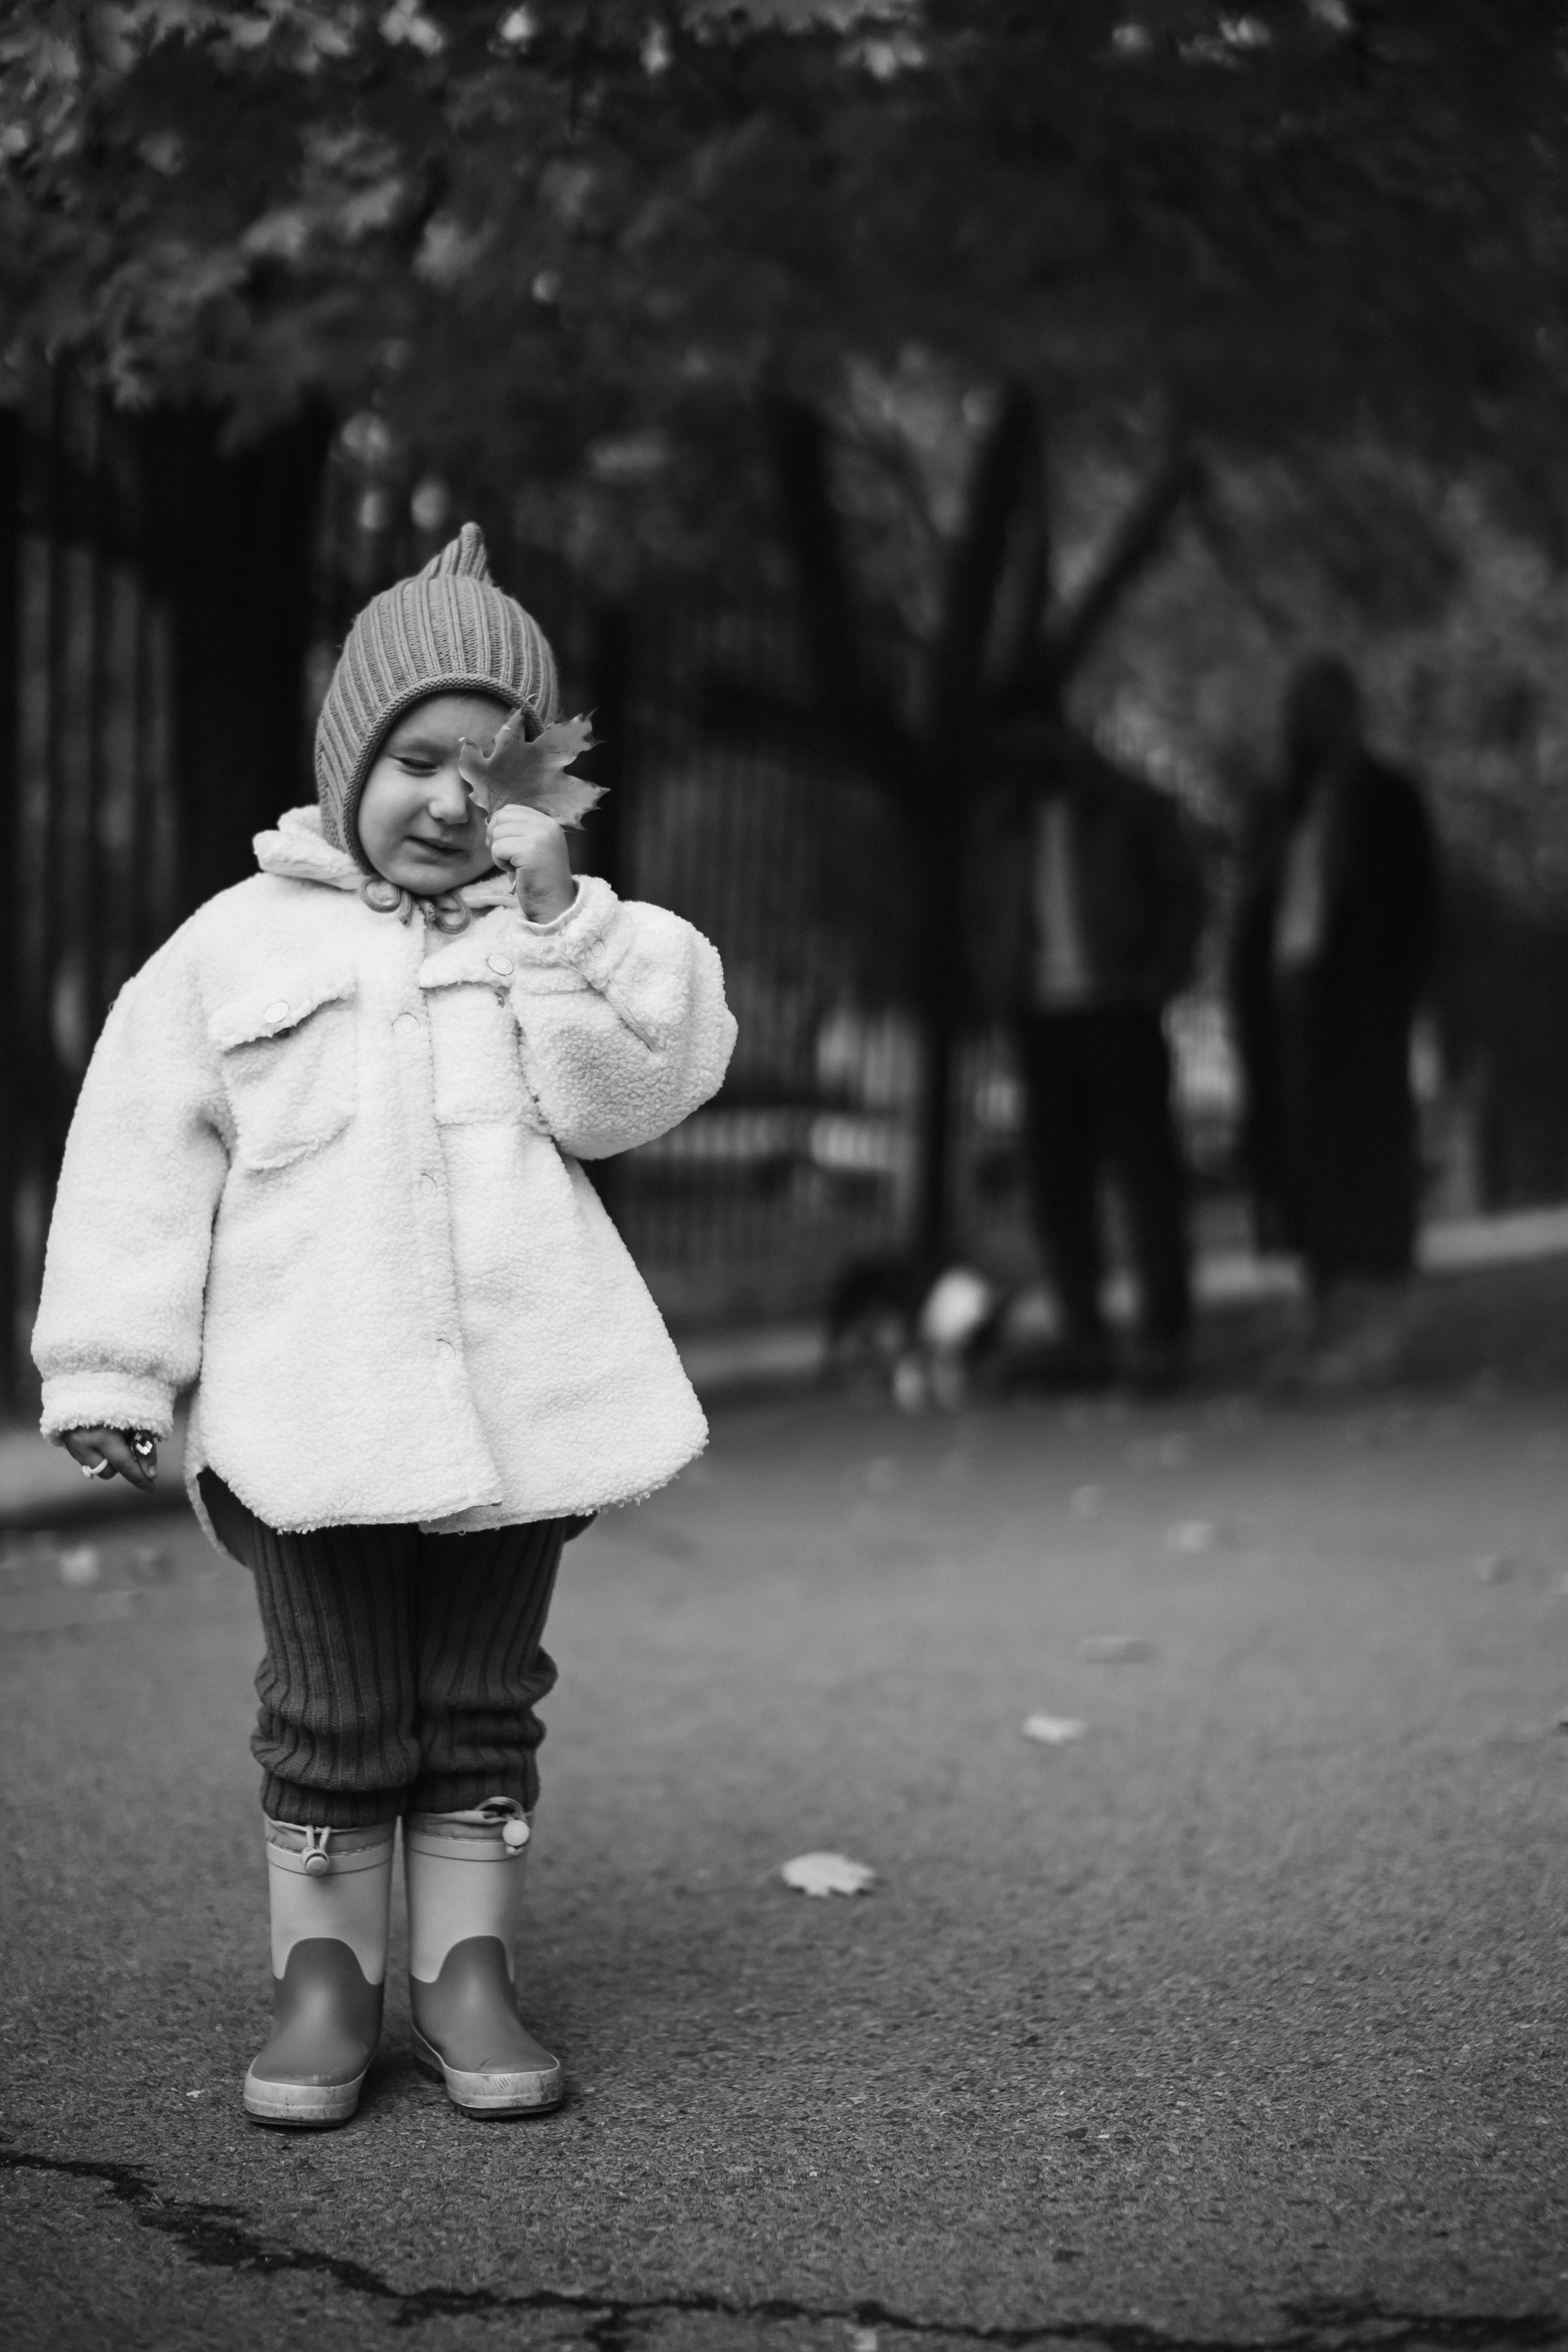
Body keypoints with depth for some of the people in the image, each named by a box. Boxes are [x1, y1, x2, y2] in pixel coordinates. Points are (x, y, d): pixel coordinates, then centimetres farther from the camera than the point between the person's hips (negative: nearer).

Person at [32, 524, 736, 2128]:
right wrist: (113, 1370, -1)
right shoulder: (241, 943, 4)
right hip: (315, 1406, -1)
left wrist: (554, 916, -14)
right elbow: (144, 1158, 3)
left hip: (516, 1398, 1)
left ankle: (465, 1972, 20)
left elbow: (627, 1093, -6)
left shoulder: (557, 941, 9)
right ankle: (325, 1974, 17)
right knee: (333, 1715, 5)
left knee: (482, 1702, 10)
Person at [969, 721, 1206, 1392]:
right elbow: (984, 914, 20)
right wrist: (1000, 988, 5)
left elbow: (1182, 894, 7)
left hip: (1118, 1011, -3)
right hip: (1042, 1021, 3)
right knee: (1058, 1177, 0)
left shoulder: (1131, 811, 3)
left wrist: (1157, 978, -4)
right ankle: (1081, 1330, 5)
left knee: (1144, 1164, -6)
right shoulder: (1002, 822, 12)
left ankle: (1164, 1328, -3)